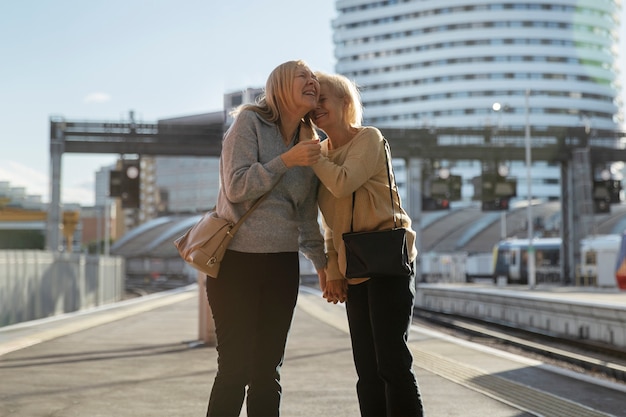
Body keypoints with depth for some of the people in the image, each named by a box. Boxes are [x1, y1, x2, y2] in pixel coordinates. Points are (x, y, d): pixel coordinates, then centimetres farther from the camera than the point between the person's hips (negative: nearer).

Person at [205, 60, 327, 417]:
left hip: (282, 265, 5)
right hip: (237, 260, -5)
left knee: (269, 370, 7)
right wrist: (287, 160, -15)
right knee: (235, 369, -6)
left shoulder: (310, 145, 13)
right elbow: (237, 187, -14)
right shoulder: (250, 122, -3)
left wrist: (322, 262, 17)